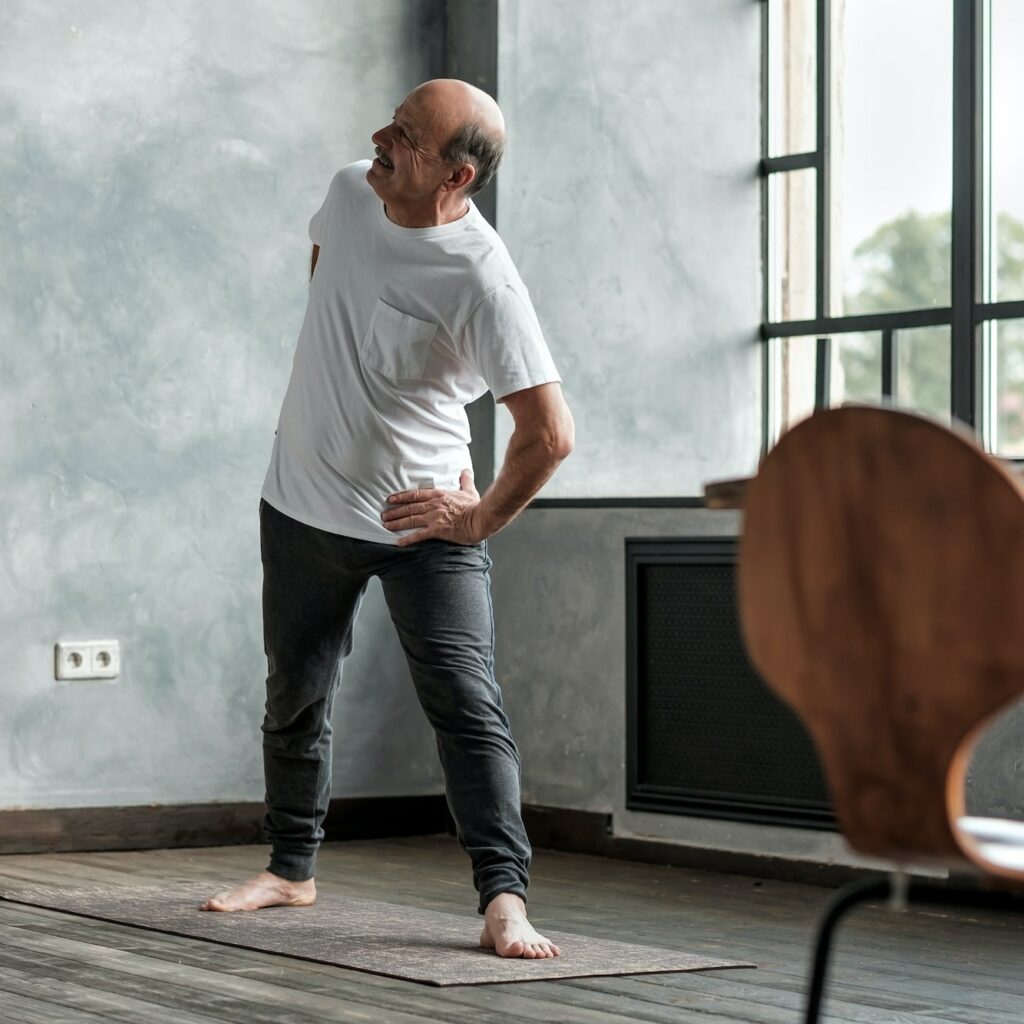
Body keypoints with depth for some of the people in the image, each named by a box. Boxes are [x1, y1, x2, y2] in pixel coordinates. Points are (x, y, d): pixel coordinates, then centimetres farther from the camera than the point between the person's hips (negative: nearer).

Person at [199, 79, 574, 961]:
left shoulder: (482, 280, -25)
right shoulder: (350, 194, -6)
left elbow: (550, 434, -24)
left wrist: (483, 519, -14)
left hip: (424, 521, -6)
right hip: (303, 506, 6)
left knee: (468, 705, -14)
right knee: (294, 703, 17)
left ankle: (505, 898, -14)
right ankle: (292, 869, 35)